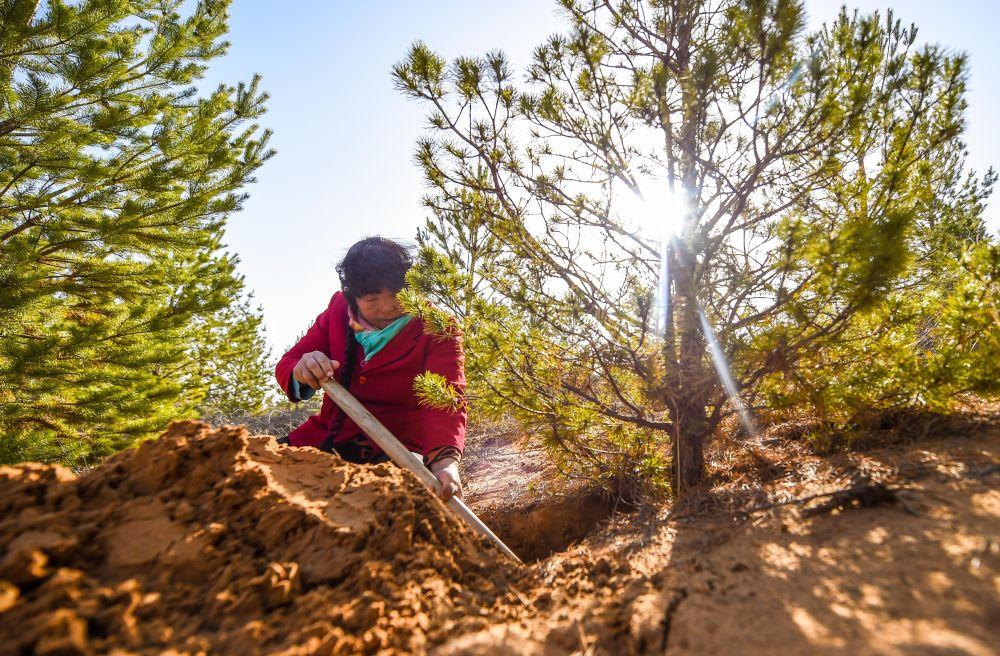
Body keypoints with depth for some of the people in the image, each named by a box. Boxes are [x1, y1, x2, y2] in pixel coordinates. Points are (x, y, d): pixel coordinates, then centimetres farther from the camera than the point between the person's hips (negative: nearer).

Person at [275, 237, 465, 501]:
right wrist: (301, 372, -25)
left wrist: (446, 459, -47)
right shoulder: (339, 308, -1)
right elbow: (287, 364, 2)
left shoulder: (436, 330, -12)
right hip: (328, 438, 4)